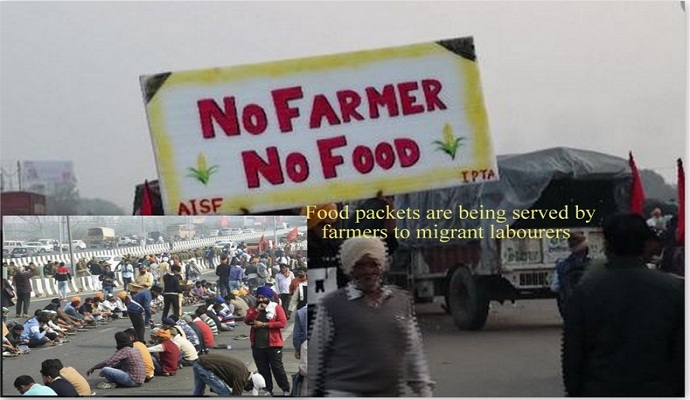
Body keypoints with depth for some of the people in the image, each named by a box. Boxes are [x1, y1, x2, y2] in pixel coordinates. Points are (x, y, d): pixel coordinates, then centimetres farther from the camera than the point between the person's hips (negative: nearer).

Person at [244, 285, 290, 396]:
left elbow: (283, 323, -14)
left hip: (273, 344, -4)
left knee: (277, 368, -1)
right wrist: (257, 310, -16)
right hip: (257, 345, 4)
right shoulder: (253, 309, 11)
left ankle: (286, 389, 8)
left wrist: (263, 324, -14)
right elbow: (247, 321, -4)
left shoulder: (276, 308, -3)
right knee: (263, 369, 9)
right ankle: (268, 390, 19)